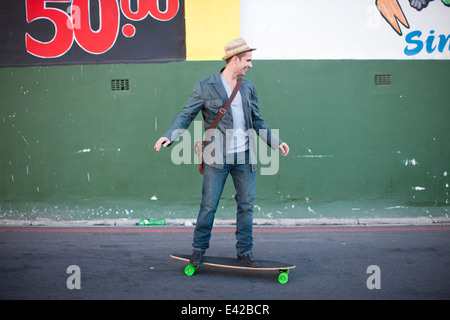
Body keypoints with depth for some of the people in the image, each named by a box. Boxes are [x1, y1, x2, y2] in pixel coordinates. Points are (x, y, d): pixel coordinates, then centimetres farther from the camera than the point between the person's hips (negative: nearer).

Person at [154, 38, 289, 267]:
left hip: (244, 157, 4)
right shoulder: (205, 87, -3)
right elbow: (186, 115, -4)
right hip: (217, 158, -4)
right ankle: (199, 249, 18)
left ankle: (245, 252, 19)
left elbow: (257, 122, 18)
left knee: (246, 205, 7)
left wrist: (275, 142, 13)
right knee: (208, 205, 1)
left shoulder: (248, 88, 11)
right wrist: (169, 136, -20)